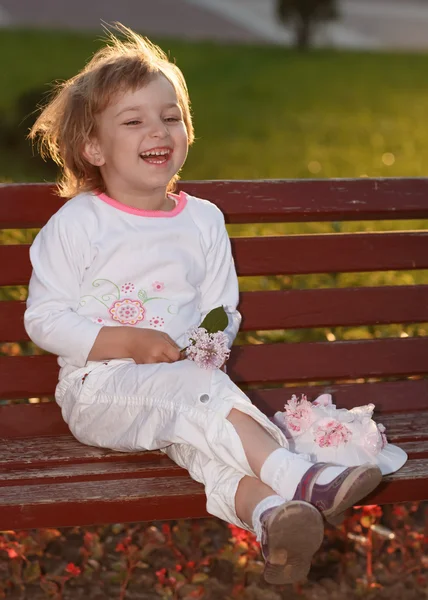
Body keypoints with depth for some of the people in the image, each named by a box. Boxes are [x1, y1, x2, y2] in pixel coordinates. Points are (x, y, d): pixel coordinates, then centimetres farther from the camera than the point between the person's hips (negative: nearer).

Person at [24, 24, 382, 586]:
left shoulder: (203, 220, 11)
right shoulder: (76, 223, -3)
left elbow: (222, 312, 17)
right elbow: (44, 318, -5)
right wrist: (131, 343, -16)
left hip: (184, 381, 4)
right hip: (99, 388, -4)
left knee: (204, 440, -30)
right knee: (198, 392, -32)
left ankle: (264, 510, -55)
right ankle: (294, 476, -40)